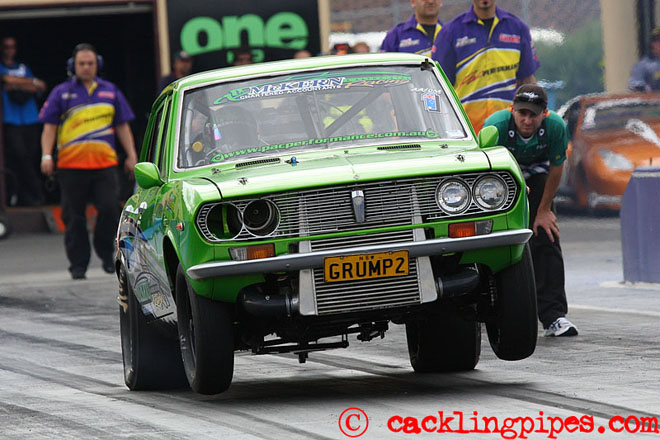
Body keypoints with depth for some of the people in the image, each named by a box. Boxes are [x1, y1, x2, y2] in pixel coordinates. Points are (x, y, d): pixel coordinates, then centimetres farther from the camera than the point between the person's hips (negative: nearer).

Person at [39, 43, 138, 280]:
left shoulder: (110, 91, 13)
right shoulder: (61, 93, 6)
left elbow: (122, 127, 17)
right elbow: (49, 127, 4)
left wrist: (131, 155, 9)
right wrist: (46, 156, -8)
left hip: (105, 163, 1)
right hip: (71, 165, -1)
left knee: (109, 209, -10)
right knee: (74, 217, 2)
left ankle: (106, 253, 10)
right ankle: (78, 263, 11)